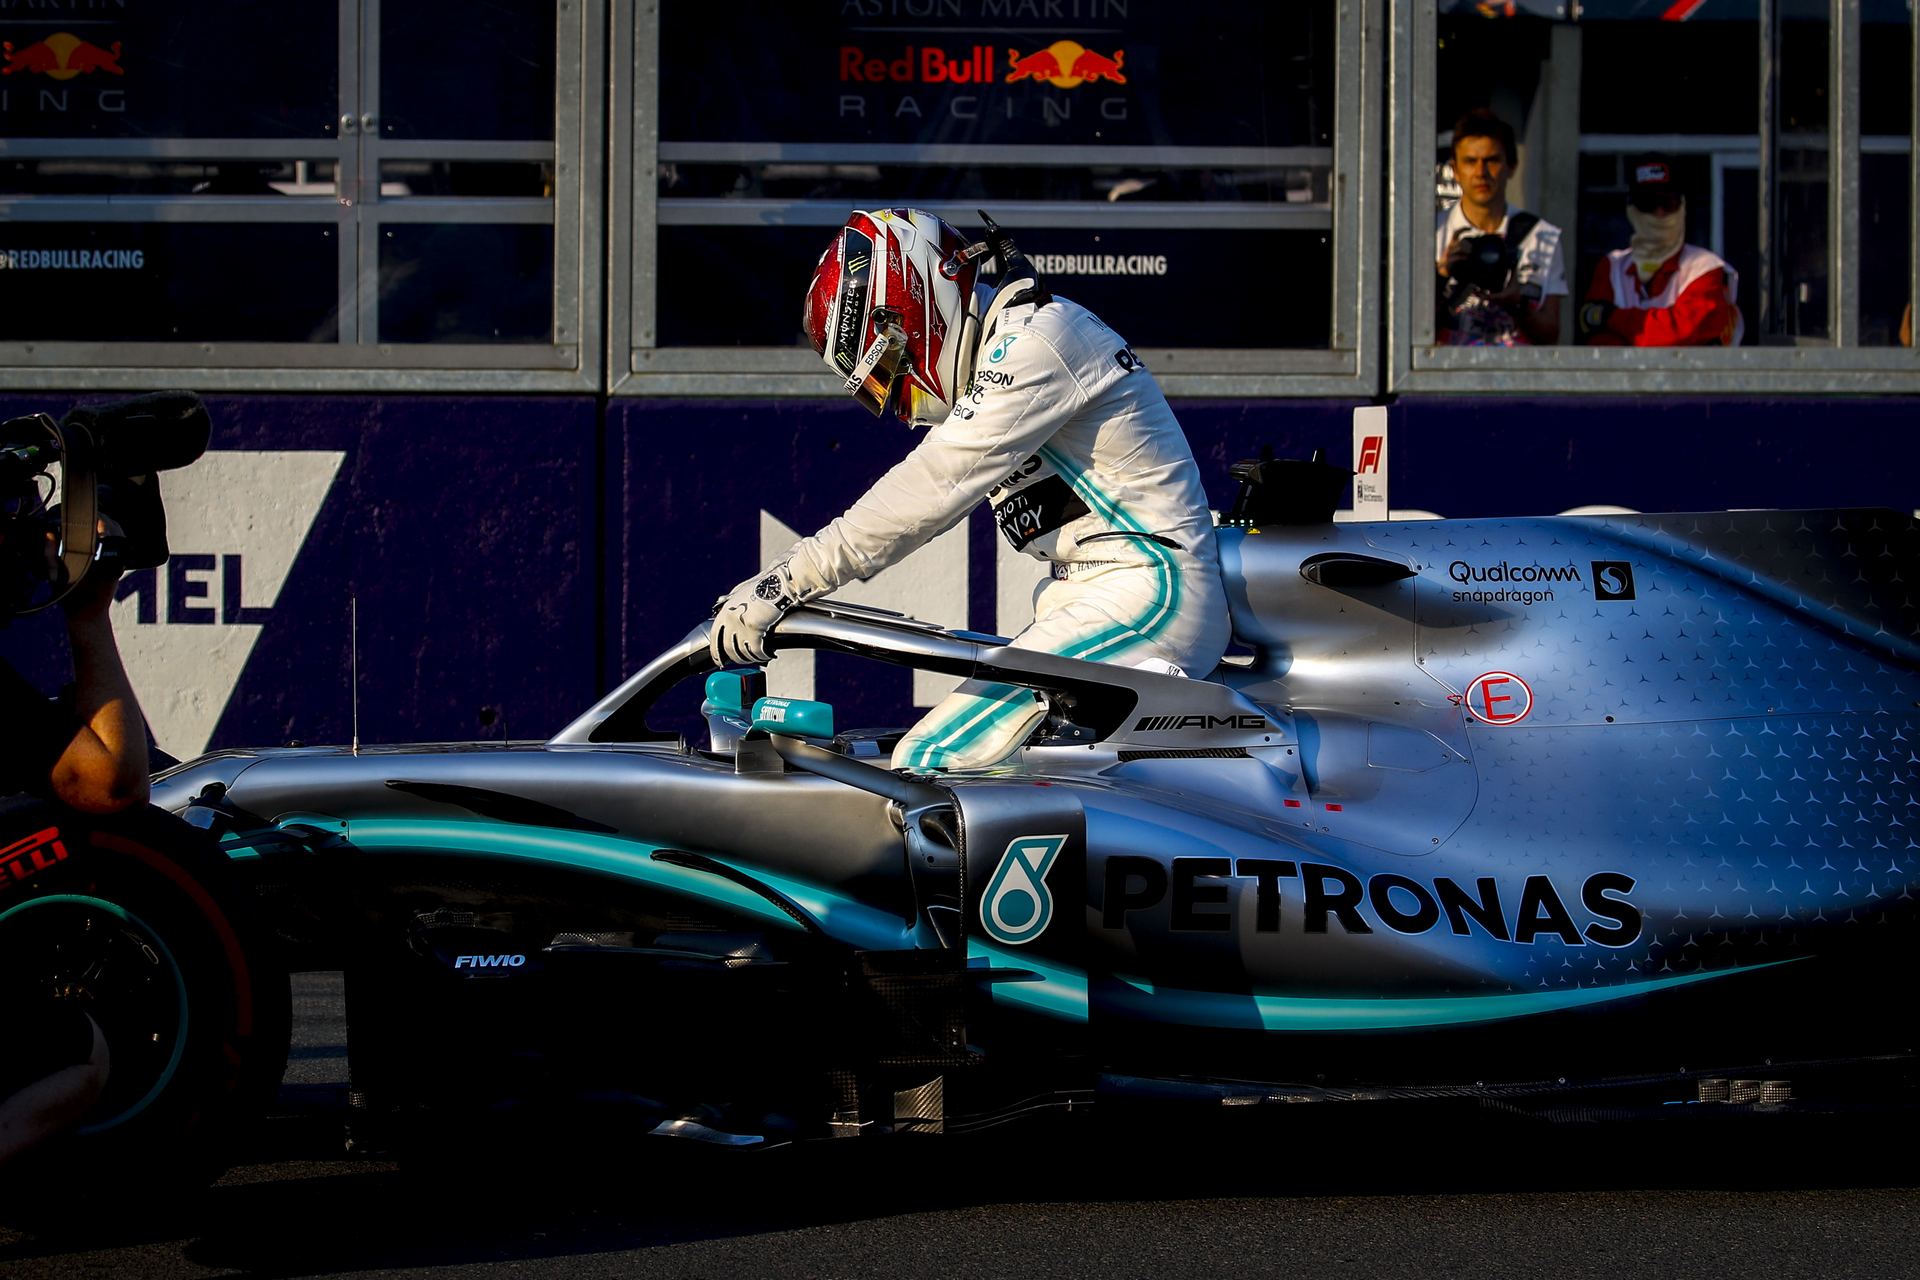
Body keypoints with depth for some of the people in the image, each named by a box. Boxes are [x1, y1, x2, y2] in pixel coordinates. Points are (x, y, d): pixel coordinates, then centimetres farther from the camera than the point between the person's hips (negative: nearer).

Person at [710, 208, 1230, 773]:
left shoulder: (1033, 340, -14)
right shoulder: (993, 346, 17)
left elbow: (931, 490, -19)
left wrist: (788, 579, -19)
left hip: (1144, 595, -11)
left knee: (930, 764, -20)